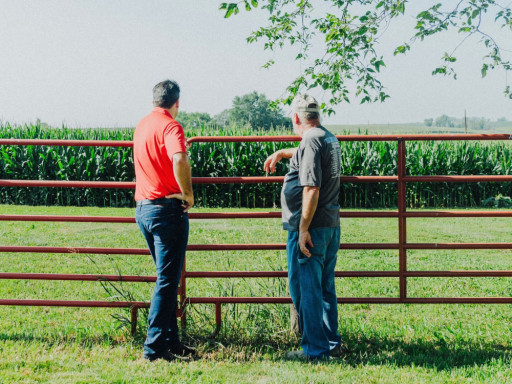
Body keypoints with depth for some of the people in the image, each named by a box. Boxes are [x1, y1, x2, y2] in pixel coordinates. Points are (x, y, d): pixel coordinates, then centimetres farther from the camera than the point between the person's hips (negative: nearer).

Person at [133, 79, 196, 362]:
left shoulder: (142, 125, 13)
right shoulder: (170, 126, -13)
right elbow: (179, 160, -33)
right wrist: (188, 194, -20)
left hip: (143, 208, 9)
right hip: (167, 209, -8)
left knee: (166, 276, 17)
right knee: (167, 279, -3)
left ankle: (170, 340, 22)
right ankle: (155, 347, -2)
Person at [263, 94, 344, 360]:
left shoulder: (310, 141, -15)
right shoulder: (330, 139, 13)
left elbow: (311, 189, -22)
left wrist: (303, 229, -21)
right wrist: (281, 153, 46)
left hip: (309, 228, -9)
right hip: (331, 225, 9)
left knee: (305, 288, -1)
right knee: (324, 287, 16)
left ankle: (314, 348, 4)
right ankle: (332, 343, 22)